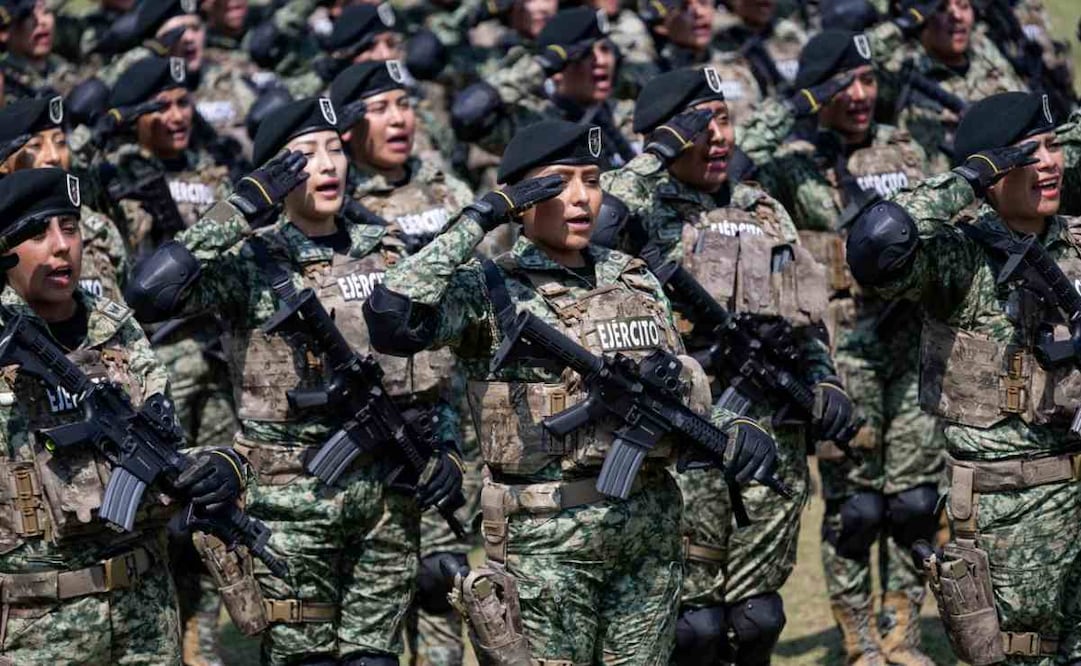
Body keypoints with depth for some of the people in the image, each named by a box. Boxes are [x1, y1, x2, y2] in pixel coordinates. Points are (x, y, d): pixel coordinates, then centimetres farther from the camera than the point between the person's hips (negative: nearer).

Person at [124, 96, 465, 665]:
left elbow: (426, 360, 20)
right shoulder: (251, 262, -6)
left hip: (391, 491, 4)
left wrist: (447, 444, 7)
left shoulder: (384, 252, 9)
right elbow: (150, 292, -24)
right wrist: (243, 206, -20)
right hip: (296, 493, -4)